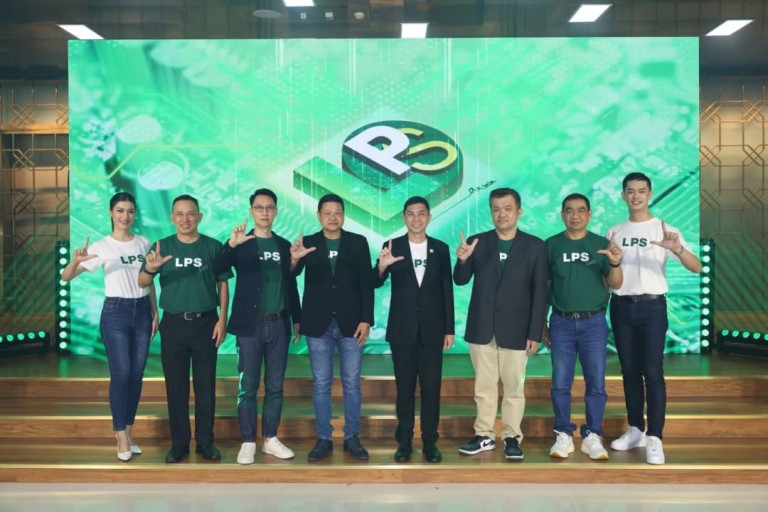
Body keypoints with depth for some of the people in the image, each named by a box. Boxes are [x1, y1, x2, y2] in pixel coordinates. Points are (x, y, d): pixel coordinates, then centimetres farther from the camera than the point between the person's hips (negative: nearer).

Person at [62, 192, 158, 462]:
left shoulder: (144, 243, 5)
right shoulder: (102, 246, -7)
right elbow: (66, 277, -13)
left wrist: (155, 313, 9)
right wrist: (76, 260, -34)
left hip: (142, 311, 4)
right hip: (115, 312, -4)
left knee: (137, 374, 8)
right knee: (121, 374, -5)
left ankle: (128, 431, 20)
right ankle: (121, 436, 6)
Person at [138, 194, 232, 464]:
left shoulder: (213, 246, 0)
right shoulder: (162, 246, 2)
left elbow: (223, 284, 4)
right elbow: (142, 284, -5)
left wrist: (222, 319, -5)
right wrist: (150, 268, -28)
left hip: (206, 323, -1)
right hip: (174, 323, 1)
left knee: (205, 385, 6)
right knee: (176, 386, 7)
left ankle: (206, 442, 17)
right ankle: (179, 443, 18)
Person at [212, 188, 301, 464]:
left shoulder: (284, 245, 10)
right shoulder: (240, 244, 0)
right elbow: (216, 270, -18)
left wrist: (297, 318, 13)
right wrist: (231, 244, -34)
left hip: (279, 324, 3)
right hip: (250, 324, -3)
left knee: (275, 386, 8)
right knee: (247, 386, 1)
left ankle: (270, 439, 19)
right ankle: (248, 442, 11)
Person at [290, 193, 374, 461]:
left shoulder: (358, 242, 3)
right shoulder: (307, 243, 3)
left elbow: (366, 284, 1)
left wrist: (366, 319, -6)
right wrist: (294, 259, -33)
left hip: (350, 323, 0)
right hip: (319, 324, 0)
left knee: (352, 383, 6)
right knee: (321, 384, 6)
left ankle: (352, 438, 17)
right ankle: (323, 439, 16)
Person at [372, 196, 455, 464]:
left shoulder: (440, 248, 4)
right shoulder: (392, 246, 0)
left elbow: (447, 291, 5)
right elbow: (375, 284, -7)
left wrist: (449, 329, 2)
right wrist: (381, 267, -30)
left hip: (432, 329, 1)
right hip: (402, 329, -1)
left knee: (431, 387, 5)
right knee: (404, 387, 6)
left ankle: (430, 442, 15)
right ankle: (404, 441, 15)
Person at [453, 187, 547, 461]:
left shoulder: (535, 246, -1)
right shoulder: (477, 242, 3)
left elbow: (540, 292, -3)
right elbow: (460, 281, 1)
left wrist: (535, 333, -7)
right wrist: (463, 261, -22)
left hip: (515, 329, -2)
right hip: (481, 328, 2)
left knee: (514, 387, 6)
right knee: (483, 386, 11)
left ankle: (512, 438, 19)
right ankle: (484, 435, 22)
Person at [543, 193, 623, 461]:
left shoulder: (602, 244, 1)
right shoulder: (551, 245, 2)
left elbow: (615, 284, -4)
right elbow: (542, 287, 6)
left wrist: (616, 264, -25)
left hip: (594, 322, 0)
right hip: (561, 323, 0)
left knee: (596, 383, 4)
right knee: (560, 384, 3)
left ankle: (593, 436, 15)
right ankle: (563, 435, 14)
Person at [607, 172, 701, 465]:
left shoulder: (665, 230, -3)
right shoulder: (614, 233, 9)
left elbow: (696, 268, -13)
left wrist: (677, 249, -33)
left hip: (652, 306, -3)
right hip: (621, 307, 4)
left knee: (652, 372, -7)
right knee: (629, 370, 10)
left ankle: (655, 438, -4)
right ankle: (636, 430, 20)